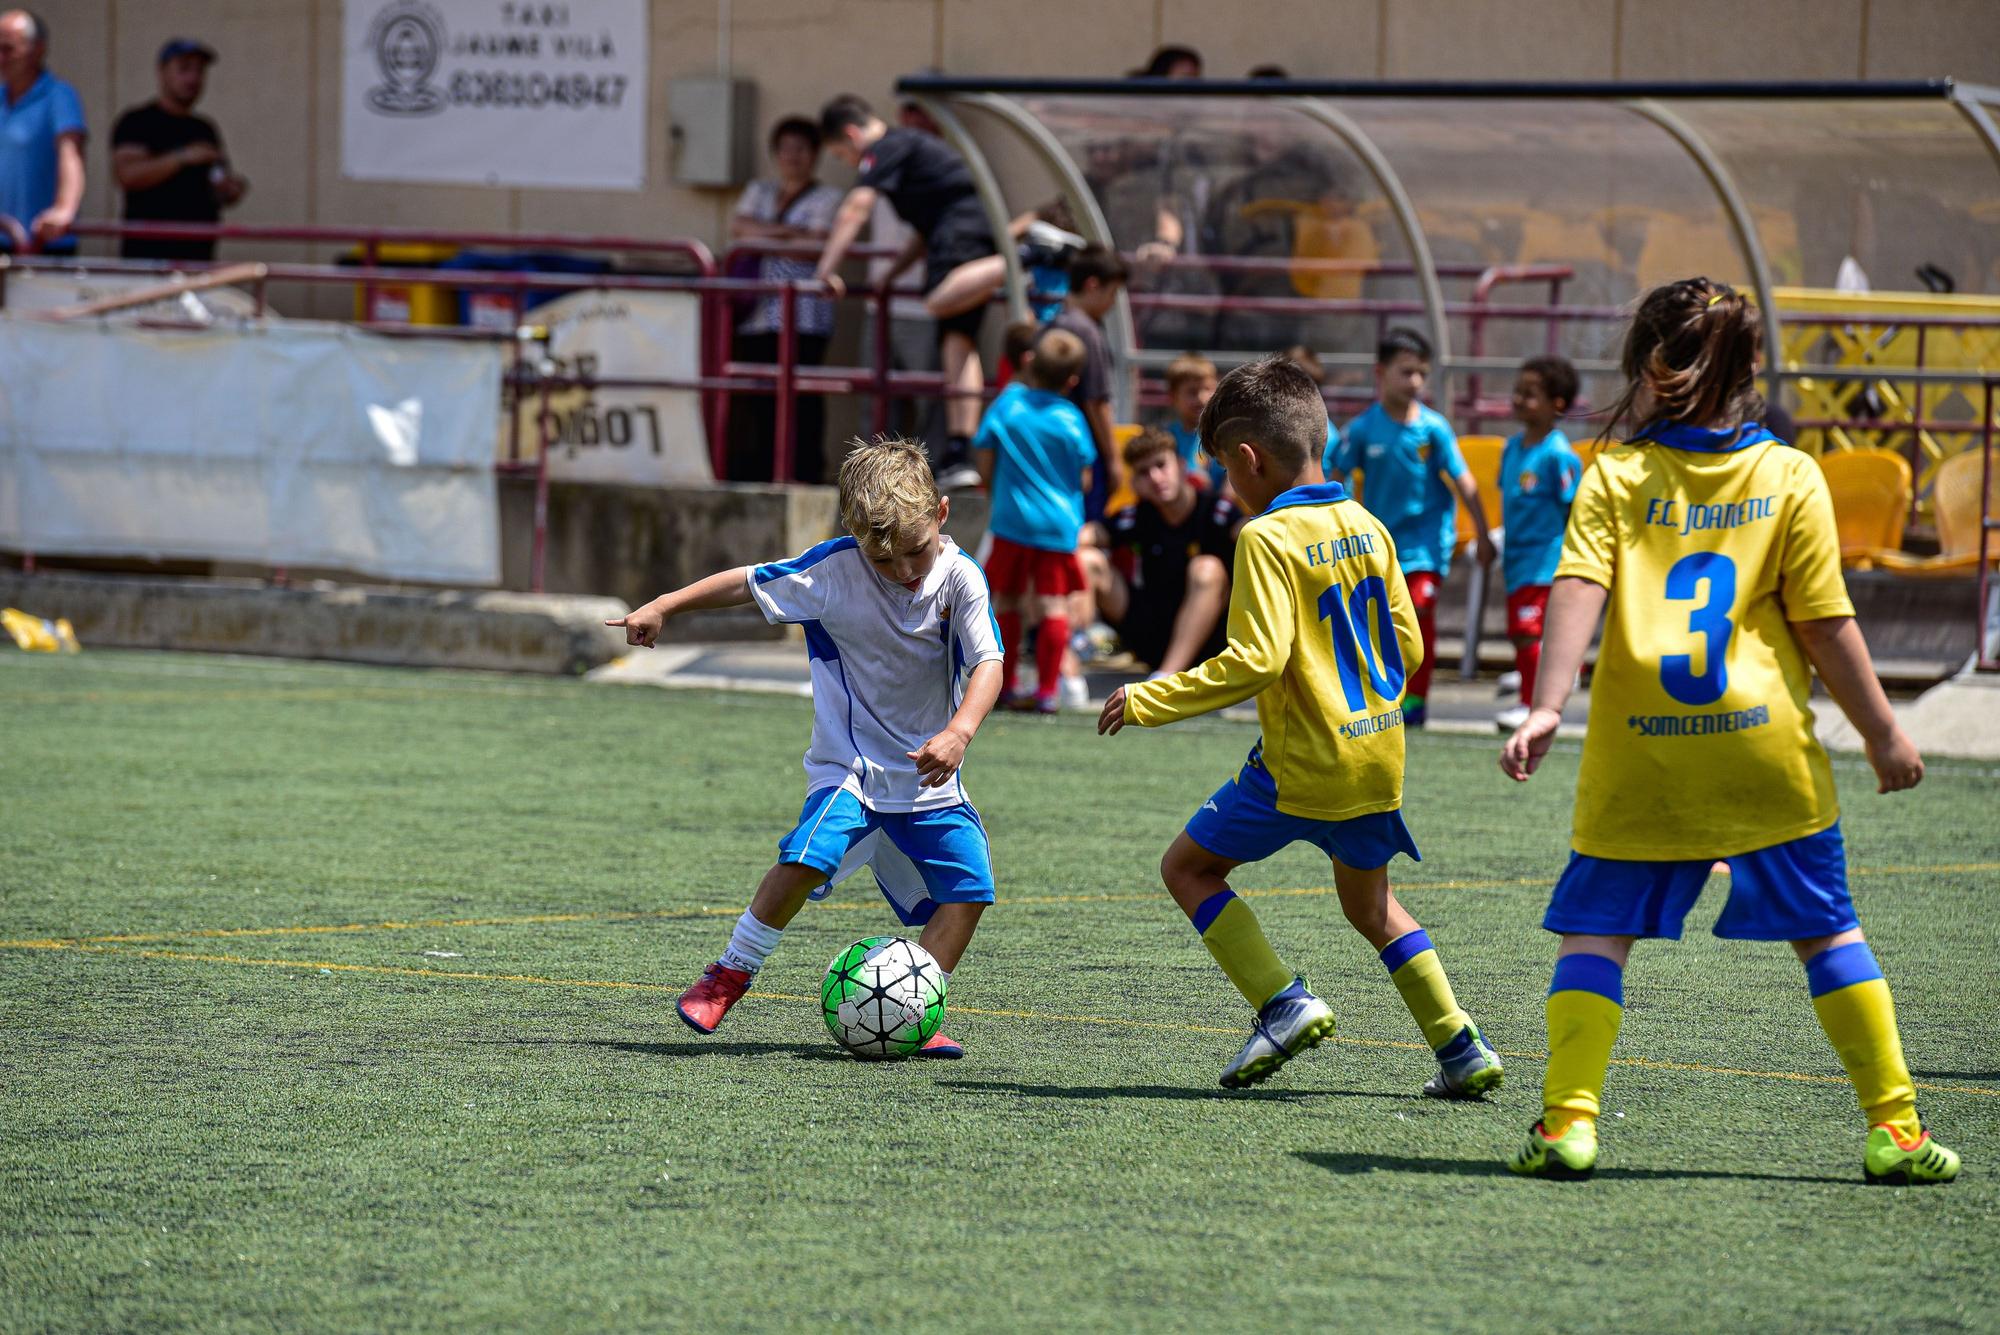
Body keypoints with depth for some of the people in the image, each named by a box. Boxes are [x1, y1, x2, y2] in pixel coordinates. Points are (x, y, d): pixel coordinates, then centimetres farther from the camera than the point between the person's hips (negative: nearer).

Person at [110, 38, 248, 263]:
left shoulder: (205, 130, 19)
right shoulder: (136, 123, 0)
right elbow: (127, 175, -15)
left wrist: (231, 191, 0)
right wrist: (182, 158, -21)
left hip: (199, 253, 6)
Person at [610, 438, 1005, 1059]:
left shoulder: (959, 577, -12)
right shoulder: (832, 568, -13)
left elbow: (987, 664, -19)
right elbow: (747, 583, -2)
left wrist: (958, 733, -36)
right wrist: (662, 607, -3)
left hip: (928, 773, 3)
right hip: (850, 765, -3)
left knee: (968, 886, -9)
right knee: (810, 856, -26)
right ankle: (731, 972, -7)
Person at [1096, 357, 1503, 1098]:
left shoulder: (1269, 537, -15)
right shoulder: (1368, 528, 8)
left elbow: (1256, 659, -23)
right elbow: (1407, 647, 12)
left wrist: (1148, 700, -16)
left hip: (1303, 761, -7)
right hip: (1380, 755, 7)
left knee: (1189, 867, 8)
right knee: (1371, 903, 24)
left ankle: (1283, 1002, -5)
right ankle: (1462, 1050, 18)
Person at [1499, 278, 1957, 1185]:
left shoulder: (1615, 477, 0)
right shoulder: (1790, 477, 2)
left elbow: (1578, 591, -13)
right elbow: (1826, 624, 1)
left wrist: (1547, 707, -20)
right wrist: (1882, 733, 8)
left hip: (1638, 760, -1)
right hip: (1768, 752, 1)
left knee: (1595, 931, 8)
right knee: (1826, 932, 11)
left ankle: (1568, 1120, -6)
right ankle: (1894, 1128, 10)